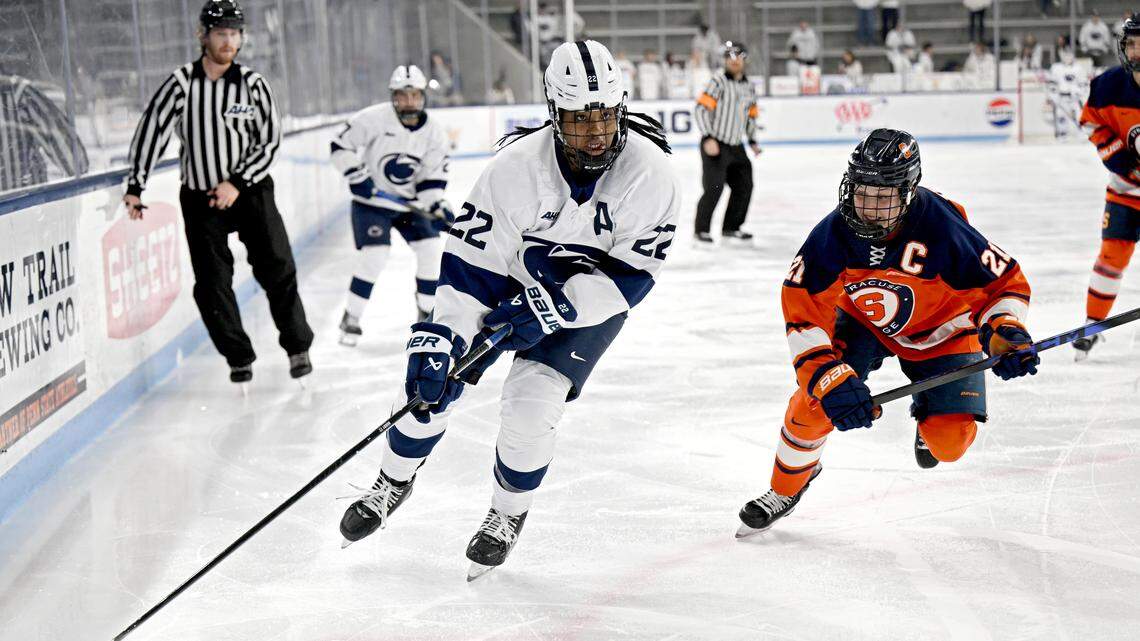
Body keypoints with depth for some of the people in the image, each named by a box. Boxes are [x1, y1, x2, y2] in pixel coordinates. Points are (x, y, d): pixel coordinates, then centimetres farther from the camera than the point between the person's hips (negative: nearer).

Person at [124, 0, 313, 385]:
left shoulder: (252, 84, -4)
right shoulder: (182, 83, -6)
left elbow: (270, 141, -3)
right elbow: (151, 130, -3)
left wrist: (237, 183, -13)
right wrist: (135, 187, -5)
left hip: (250, 191, 0)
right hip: (200, 198, 0)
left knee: (277, 270, -5)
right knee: (212, 283, 0)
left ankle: (298, 347, 11)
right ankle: (239, 358, 12)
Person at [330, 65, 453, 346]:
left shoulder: (435, 133, -7)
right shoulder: (374, 119, -18)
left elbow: (433, 178, -4)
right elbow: (341, 145, -11)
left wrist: (439, 206, -20)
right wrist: (357, 176, -19)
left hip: (411, 202, 4)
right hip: (372, 199, -4)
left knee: (432, 250, -6)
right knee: (374, 255, -17)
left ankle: (428, 312, 13)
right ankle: (350, 320, -3)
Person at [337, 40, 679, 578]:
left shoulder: (648, 172, -28)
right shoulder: (517, 165, -29)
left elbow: (632, 276, -22)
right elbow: (470, 261, -25)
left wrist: (556, 307, -32)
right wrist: (440, 339, -32)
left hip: (593, 291, -1)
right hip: (515, 275, 1)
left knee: (531, 401, -16)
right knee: (432, 378, -2)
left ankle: (508, 514, 13)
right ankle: (394, 482, 27)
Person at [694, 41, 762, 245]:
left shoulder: (749, 87, 12)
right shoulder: (718, 81, -10)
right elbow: (702, 108, -16)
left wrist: (752, 141, 20)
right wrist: (707, 138, -23)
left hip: (736, 147, 7)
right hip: (714, 145, -7)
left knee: (744, 186, 8)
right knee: (714, 188, -14)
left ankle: (730, 228, 22)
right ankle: (702, 231, -3)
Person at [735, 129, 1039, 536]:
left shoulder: (942, 230, -33)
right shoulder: (833, 235, -27)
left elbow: (1004, 282, -21)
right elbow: (803, 313, -25)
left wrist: (1006, 336, -39)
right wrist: (829, 378, -37)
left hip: (941, 329, -1)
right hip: (862, 321, 1)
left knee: (950, 442, -13)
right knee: (817, 399, -19)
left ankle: (929, 411, 28)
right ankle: (787, 487, 9)